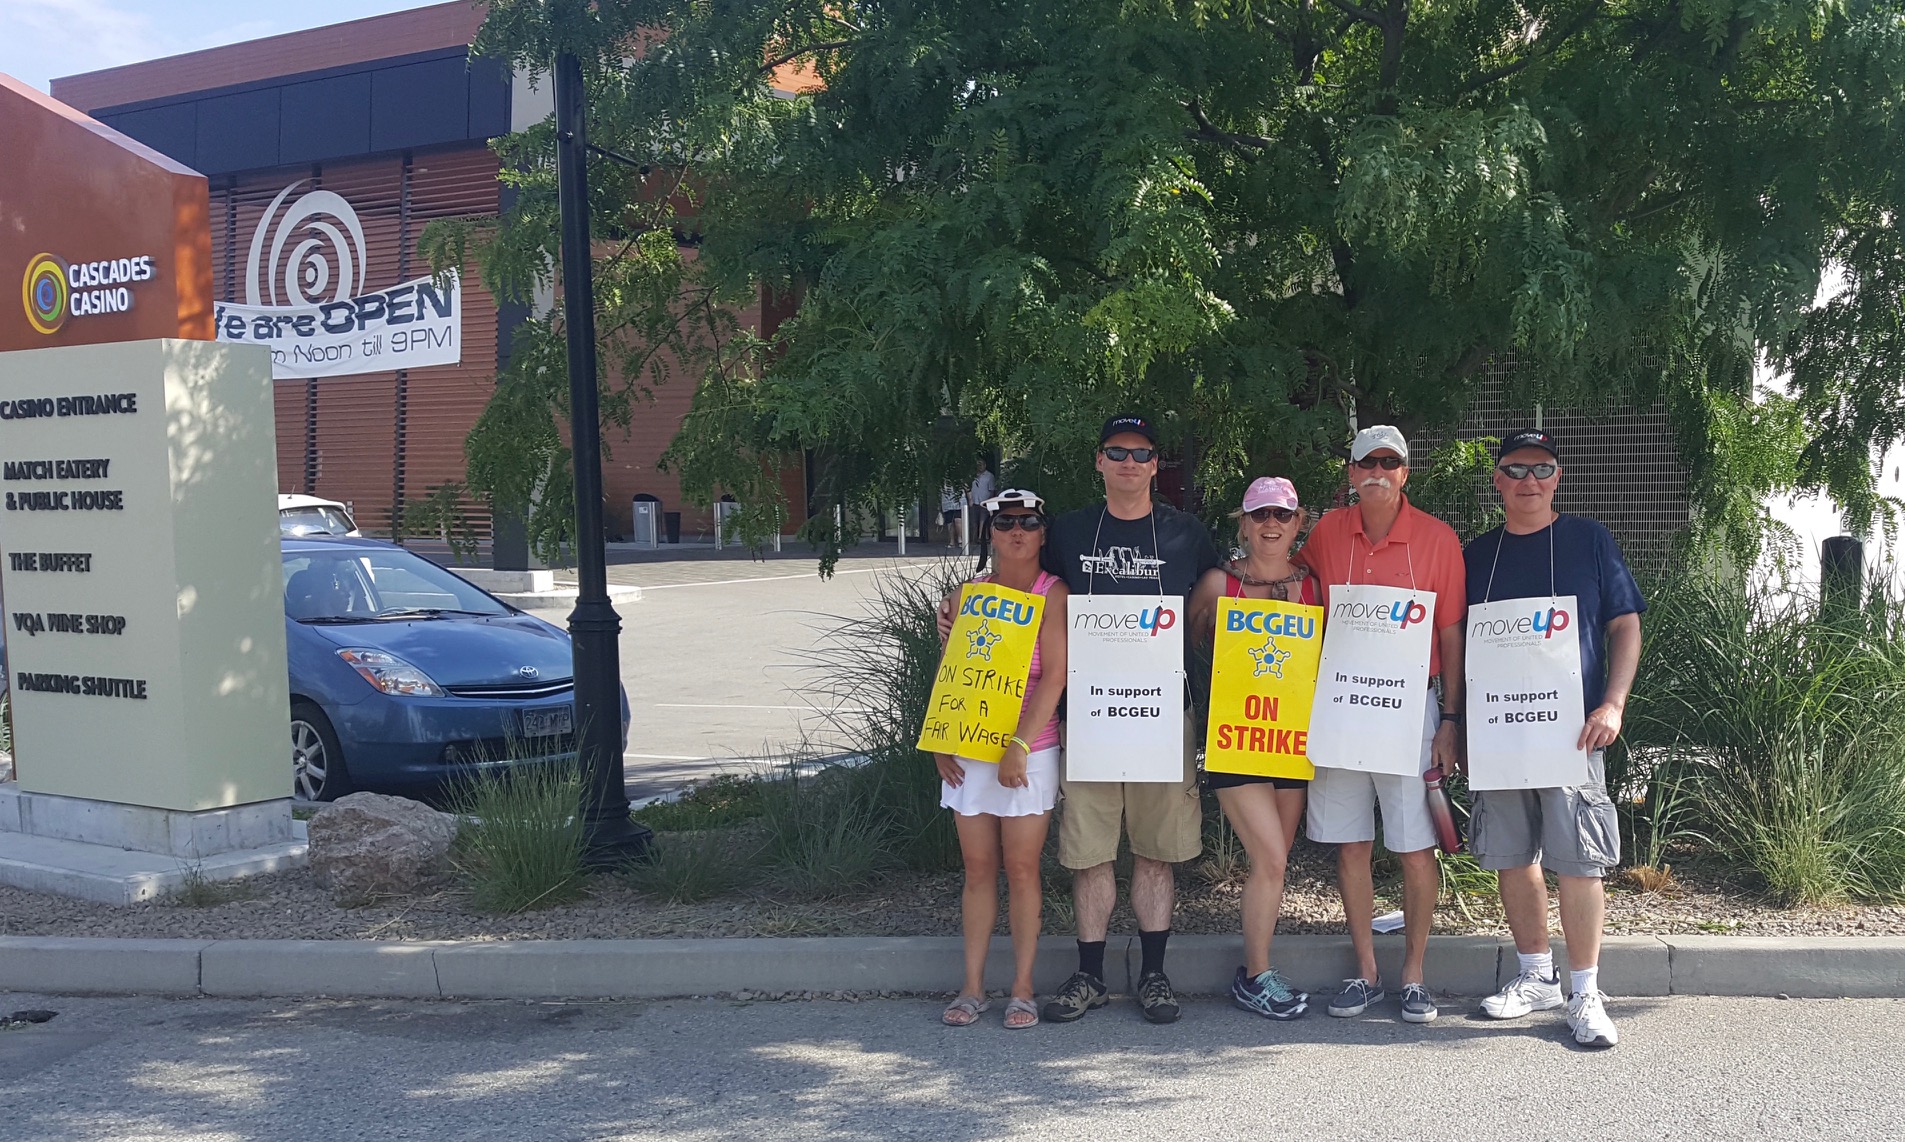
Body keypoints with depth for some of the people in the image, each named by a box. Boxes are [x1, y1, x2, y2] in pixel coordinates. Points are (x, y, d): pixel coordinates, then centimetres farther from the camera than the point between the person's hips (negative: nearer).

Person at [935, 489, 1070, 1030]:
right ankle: (973, 986, 15)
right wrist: (941, 743, 4)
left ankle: (1022, 988, 11)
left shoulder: (1053, 594, -4)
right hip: (970, 752, 4)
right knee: (978, 868, 8)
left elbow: (1054, 676, -12)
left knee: (1021, 869, 1)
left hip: (1030, 751, -3)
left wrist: (1020, 746, -18)